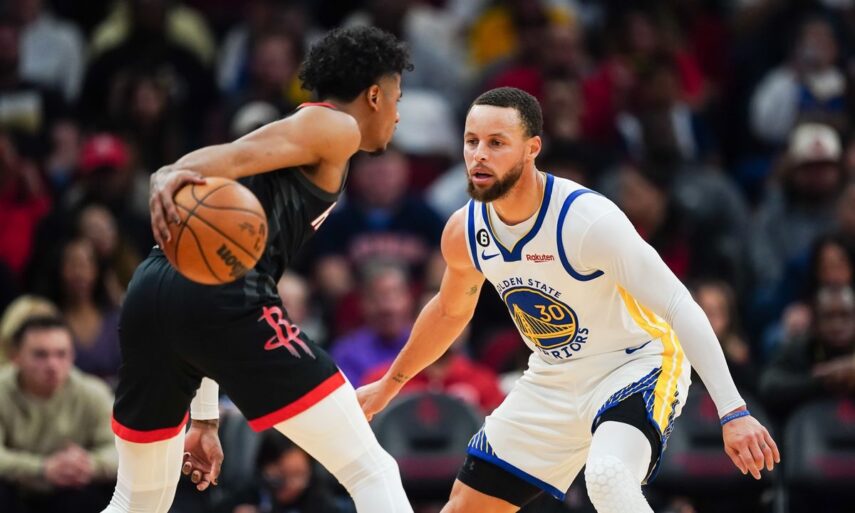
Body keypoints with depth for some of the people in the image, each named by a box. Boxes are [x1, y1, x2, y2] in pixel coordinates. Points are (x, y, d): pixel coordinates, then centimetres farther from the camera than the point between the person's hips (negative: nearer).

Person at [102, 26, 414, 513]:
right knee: (373, 473, -3)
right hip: (222, 295, -9)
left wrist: (205, 420, 34)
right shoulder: (337, 128, 9)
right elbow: (235, 155, -12)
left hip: (152, 290, 9)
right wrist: (172, 175, -34)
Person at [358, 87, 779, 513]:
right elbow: (451, 310, 16)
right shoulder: (464, 231, -8)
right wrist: (390, 384, 27)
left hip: (636, 365, -7)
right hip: (553, 381, 7)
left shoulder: (589, 220, -29)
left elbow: (680, 308, -32)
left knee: (608, 477, -37)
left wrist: (732, 412, -39)